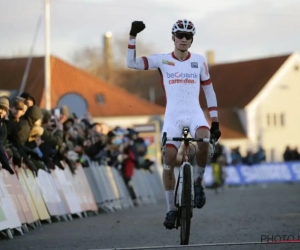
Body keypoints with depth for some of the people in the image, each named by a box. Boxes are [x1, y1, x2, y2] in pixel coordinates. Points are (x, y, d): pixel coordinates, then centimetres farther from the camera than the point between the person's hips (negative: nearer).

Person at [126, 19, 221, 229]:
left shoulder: (199, 61, 5)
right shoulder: (162, 60, 3)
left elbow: (209, 91, 10)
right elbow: (132, 63, -5)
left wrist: (215, 122, 6)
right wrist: (133, 36, -15)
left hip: (195, 114, -1)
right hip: (173, 116, 1)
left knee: (203, 141, -32)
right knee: (169, 158, -11)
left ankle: (198, 182, -7)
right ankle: (171, 209, 3)